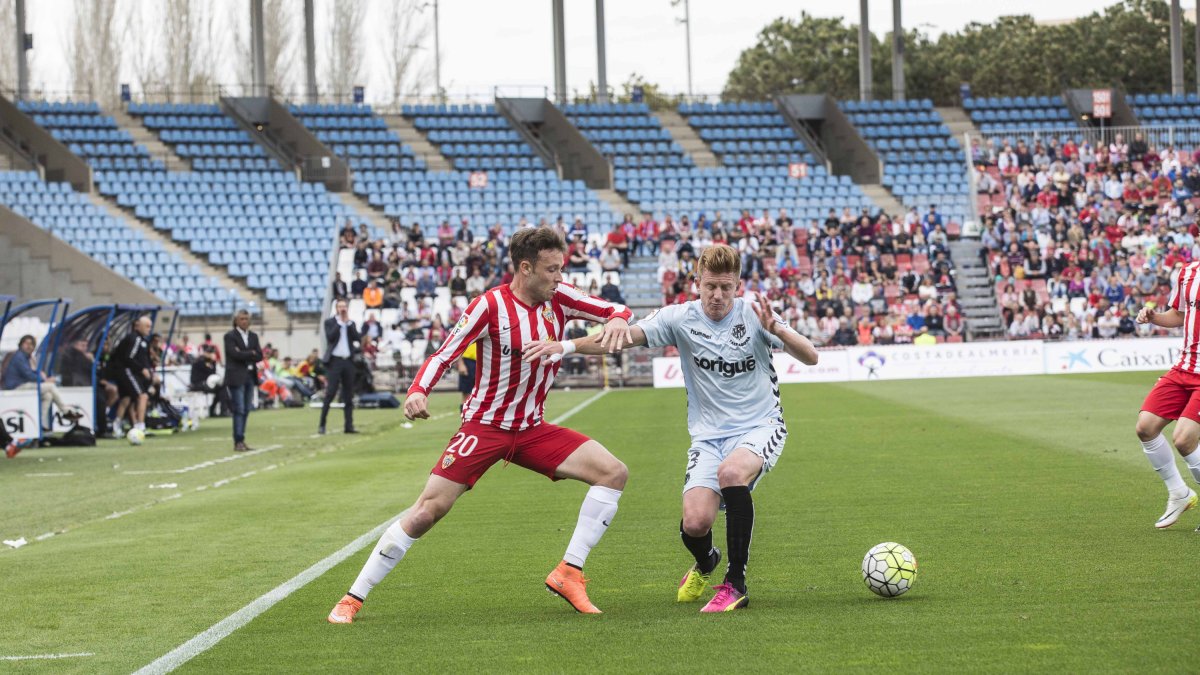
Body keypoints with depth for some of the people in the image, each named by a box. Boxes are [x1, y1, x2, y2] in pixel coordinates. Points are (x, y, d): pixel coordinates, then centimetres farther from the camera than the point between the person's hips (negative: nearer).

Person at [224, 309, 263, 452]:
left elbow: (259, 355, 5)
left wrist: (244, 355, -10)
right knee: (239, 410, -10)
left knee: (246, 410, 7)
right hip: (237, 377, -6)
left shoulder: (253, 336, 15)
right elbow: (234, 354, -15)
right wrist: (251, 354, -6)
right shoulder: (230, 336, -2)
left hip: (250, 376, 6)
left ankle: (241, 440, 11)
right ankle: (238, 442, -11)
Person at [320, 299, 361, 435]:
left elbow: (358, 338, -1)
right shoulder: (330, 322, 3)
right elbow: (330, 337, -13)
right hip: (334, 361, -4)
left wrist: (348, 322, -4)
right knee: (331, 393, -10)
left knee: (348, 395, 4)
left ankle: (348, 425, 5)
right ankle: (322, 425, -6)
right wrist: (340, 322, -9)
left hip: (348, 361, 4)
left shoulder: (351, 324, 15)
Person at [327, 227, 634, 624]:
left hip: (531, 429, 5)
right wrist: (418, 391, -33)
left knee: (613, 472, -10)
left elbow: (613, 310, 3)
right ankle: (353, 598, -3)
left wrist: (617, 320, -22)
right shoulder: (490, 305, -15)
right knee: (428, 511, -13)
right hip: (484, 425, -5)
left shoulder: (558, 298, -1)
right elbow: (443, 355, -14)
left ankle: (568, 574, -6)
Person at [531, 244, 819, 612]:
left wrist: (776, 329, -32)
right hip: (708, 436, 2)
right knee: (694, 523, -19)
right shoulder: (681, 318, -4)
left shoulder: (753, 314, -8)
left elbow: (810, 357, -13)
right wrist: (565, 345, -22)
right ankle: (705, 562, 23)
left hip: (759, 428, -2)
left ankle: (735, 584, -22)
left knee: (731, 472, -36)